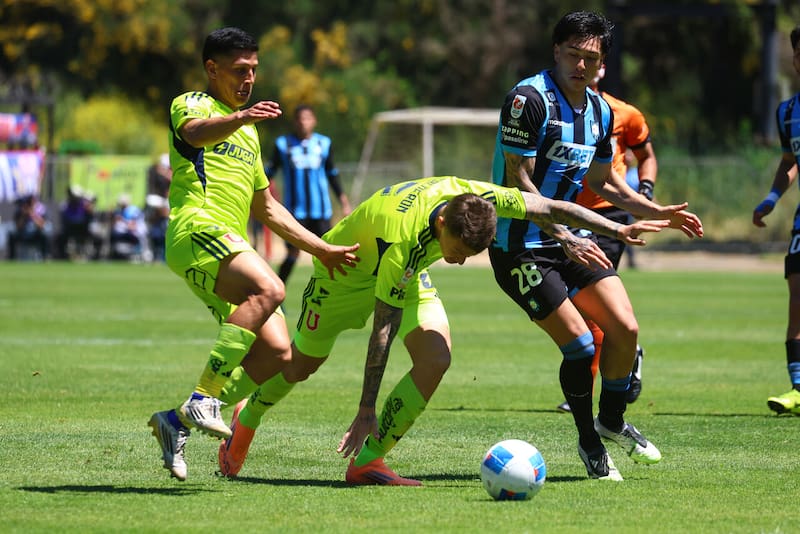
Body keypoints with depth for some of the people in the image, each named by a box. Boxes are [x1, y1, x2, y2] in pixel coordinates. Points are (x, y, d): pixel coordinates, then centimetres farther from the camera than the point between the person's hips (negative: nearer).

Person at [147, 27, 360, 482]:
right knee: (269, 290, -33)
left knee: (277, 352, -5)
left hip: (233, 247, 8)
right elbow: (196, 133, -20)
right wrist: (240, 117, -41)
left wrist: (322, 249, 28)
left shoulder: (248, 134, 32)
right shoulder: (192, 104, 7)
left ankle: (178, 422, 3)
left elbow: (266, 207, 36)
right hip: (199, 227, -8)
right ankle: (203, 401, -35)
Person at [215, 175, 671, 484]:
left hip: (406, 273, 5)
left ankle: (367, 462, -9)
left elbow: (553, 208, -16)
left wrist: (619, 229, -12)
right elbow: (383, 330, -41)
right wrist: (367, 412, -39)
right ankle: (245, 420, 40)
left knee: (436, 359, -16)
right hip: (347, 266, -5)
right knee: (303, 363, 10)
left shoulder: (478, 196, -31)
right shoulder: (403, 239, -44)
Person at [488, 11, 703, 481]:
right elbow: (518, 182, -20)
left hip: (573, 237, 7)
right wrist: (565, 238, -25)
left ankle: (612, 421, 24)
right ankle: (589, 442, 12)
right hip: (521, 245, -7)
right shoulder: (529, 98, -18)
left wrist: (659, 212, 15)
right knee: (580, 344, -11)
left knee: (625, 328, -1)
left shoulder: (601, 111, 7)